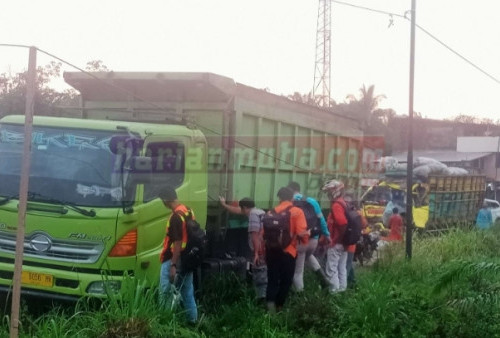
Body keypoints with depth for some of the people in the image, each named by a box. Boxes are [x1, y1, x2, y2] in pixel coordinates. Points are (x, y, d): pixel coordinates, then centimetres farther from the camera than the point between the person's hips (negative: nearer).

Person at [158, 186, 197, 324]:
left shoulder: (175, 217, -21)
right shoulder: (189, 211, 6)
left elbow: (177, 243, -24)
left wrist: (173, 265, -22)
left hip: (174, 260, -9)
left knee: (166, 293, -1)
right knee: (188, 293, 16)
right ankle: (193, 320, 22)